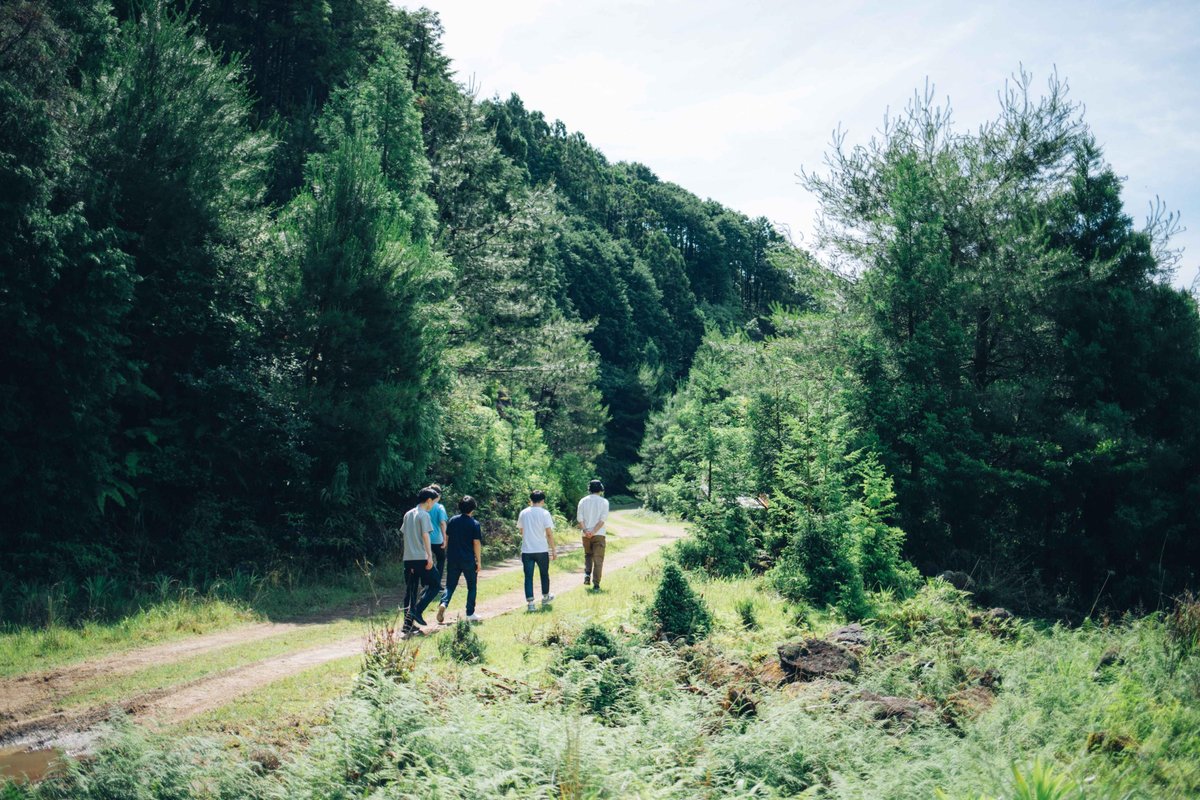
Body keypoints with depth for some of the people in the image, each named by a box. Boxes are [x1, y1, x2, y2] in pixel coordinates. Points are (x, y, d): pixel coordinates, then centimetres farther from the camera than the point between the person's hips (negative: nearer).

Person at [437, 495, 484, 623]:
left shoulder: (453, 521, 3)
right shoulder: (474, 524, -8)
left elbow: (446, 538, 8)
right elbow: (476, 543, -10)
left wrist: (448, 554, 19)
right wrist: (479, 561, -3)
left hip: (452, 559, 3)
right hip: (469, 560, -3)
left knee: (450, 585, 9)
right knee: (472, 586, 12)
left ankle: (443, 603, -18)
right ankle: (470, 614, 12)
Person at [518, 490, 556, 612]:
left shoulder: (523, 513, 3)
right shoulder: (544, 513, -7)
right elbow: (549, 533, -9)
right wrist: (553, 550, -2)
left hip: (526, 550, 2)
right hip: (542, 550, -2)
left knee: (528, 576, 3)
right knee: (544, 574, 18)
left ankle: (530, 603, -4)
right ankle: (545, 598, 33)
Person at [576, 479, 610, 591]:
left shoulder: (583, 501, 4)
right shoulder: (604, 502, -2)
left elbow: (579, 518, -3)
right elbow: (603, 519, -11)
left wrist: (585, 530, -11)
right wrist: (594, 531, -14)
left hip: (586, 535, 2)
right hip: (599, 535, -2)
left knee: (588, 555, 22)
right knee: (598, 559, 2)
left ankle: (587, 574, 1)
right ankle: (596, 584, -2)